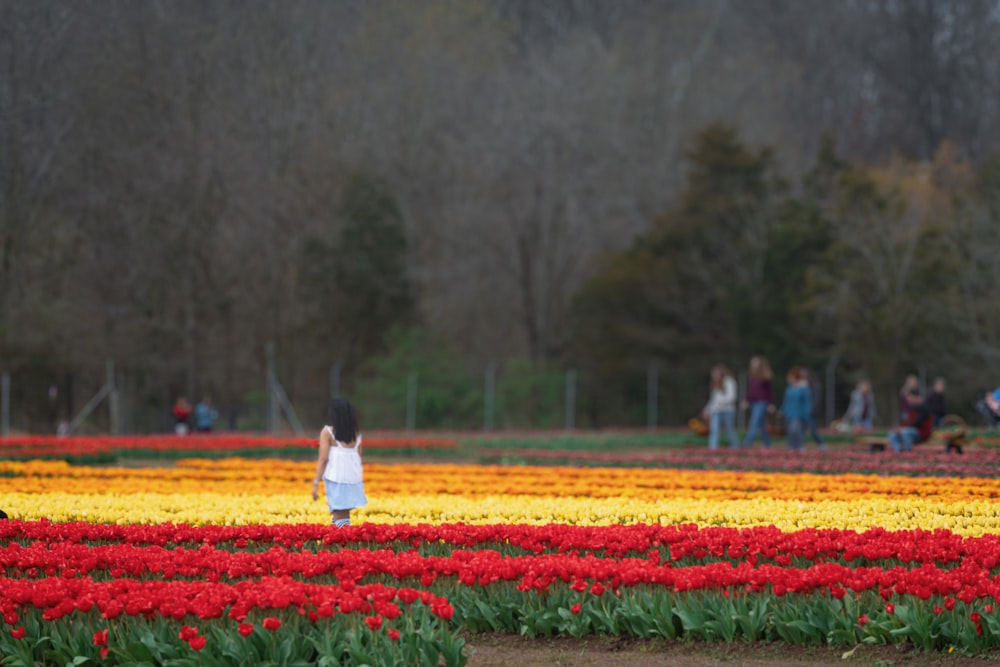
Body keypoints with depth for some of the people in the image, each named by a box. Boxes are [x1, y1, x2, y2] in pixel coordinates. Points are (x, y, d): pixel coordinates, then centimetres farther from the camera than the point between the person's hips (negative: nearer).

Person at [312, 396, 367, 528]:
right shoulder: (356, 434, 10)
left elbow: (323, 459, -8)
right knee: (344, 516, 13)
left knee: (339, 516, -5)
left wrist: (316, 483, -7)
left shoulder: (328, 432, -4)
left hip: (335, 478, -5)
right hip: (353, 478, 5)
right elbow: (358, 459, 13)